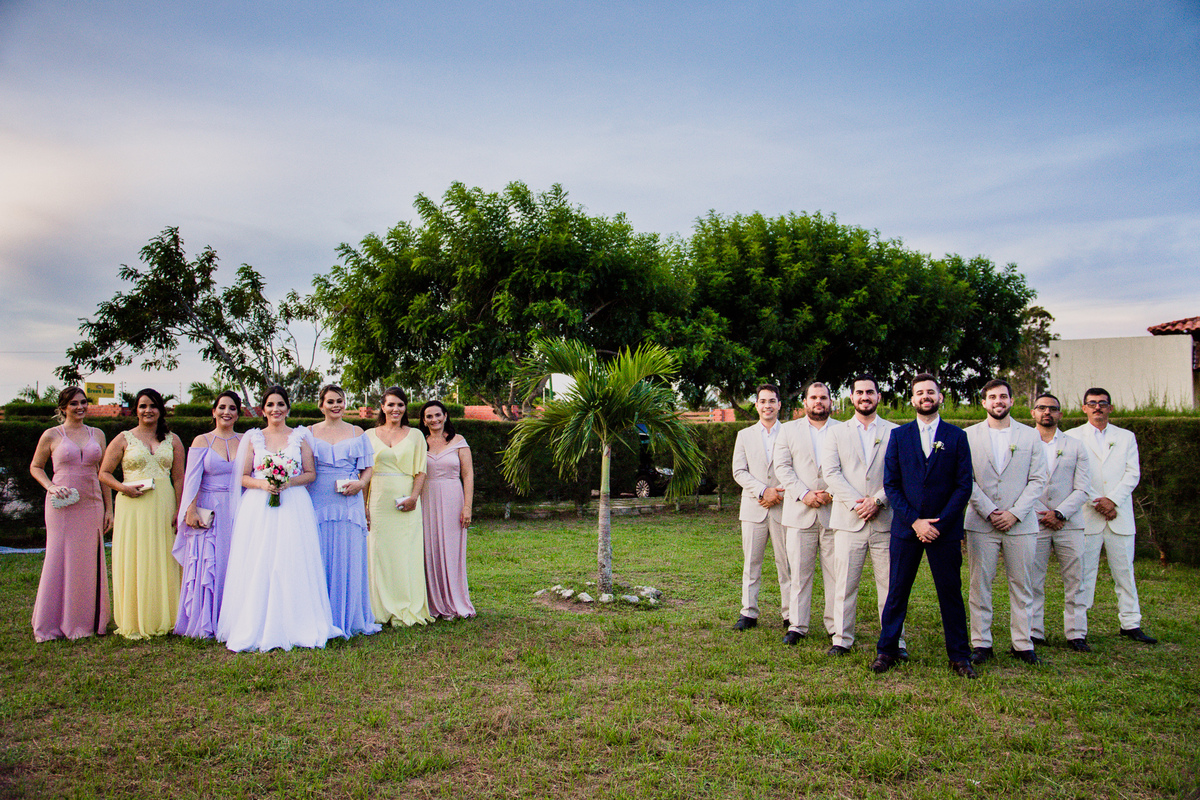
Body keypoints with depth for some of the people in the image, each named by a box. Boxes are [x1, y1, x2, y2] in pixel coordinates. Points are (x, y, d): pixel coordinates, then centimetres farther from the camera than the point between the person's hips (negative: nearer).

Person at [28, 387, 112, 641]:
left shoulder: (97, 435, 10)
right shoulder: (51, 436, 1)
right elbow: (35, 467, 10)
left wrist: (109, 508, 10)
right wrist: (51, 487, -8)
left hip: (92, 506, 3)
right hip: (62, 506, -3)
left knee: (90, 562, 6)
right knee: (61, 561, 0)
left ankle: (89, 621, 16)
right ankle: (53, 623, 11)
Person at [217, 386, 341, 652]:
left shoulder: (300, 437, 8)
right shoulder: (253, 438, 10)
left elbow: (311, 473, 6)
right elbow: (242, 477, 8)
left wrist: (289, 482, -11)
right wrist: (262, 484, -11)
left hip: (294, 507, -1)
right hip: (258, 509, 1)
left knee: (293, 566, -3)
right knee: (258, 567, -2)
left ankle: (295, 627, 6)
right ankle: (256, 628, 6)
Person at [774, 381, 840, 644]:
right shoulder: (788, 429, 11)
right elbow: (783, 467, 2)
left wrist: (832, 493, -11)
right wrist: (804, 494, -10)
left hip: (834, 511, 0)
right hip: (800, 512, 0)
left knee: (835, 573, 2)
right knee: (799, 572, 2)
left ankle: (835, 625, 14)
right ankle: (797, 625, 10)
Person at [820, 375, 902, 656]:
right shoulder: (836, 433, 11)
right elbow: (831, 472, 1)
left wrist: (878, 500, -12)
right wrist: (855, 503, -11)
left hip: (886, 520, 0)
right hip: (848, 520, 0)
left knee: (890, 584, 2)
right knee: (844, 584, 2)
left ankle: (895, 642, 13)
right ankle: (842, 640, 12)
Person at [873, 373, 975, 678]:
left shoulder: (956, 436, 4)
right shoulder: (899, 435, 6)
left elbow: (964, 485, -1)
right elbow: (891, 484, 1)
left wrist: (940, 522, -10)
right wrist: (914, 520, -9)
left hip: (945, 528, 0)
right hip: (905, 527, 1)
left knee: (951, 593, 6)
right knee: (897, 592, 5)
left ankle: (959, 656, 18)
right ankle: (886, 650, 17)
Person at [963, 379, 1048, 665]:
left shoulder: (1030, 436, 7)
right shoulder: (969, 435, 4)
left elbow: (1038, 480, 3)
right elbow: (966, 480, 0)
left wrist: (1015, 513, -8)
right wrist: (990, 512, -10)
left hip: (1021, 524, 1)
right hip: (981, 523, -1)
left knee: (1022, 586, 6)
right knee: (980, 585, 2)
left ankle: (1022, 644, 16)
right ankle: (981, 644, 10)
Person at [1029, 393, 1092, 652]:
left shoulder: (1075, 447, 11)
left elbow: (1082, 489, 3)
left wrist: (1060, 514, -9)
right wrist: (1042, 515, -6)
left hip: (1069, 523, 1)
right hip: (1034, 522, -1)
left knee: (1075, 581, 2)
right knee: (1032, 581, 0)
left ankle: (1076, 633, 11)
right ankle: (1034, 632, 7)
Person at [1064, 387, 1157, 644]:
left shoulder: (1126, 437, 13)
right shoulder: (1072, 437, 6)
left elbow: (1133, 473, 3)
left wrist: (1113, 500, -9)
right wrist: (1097, 503, -10)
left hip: (1120, 514, 2)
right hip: (1086, 515, -2)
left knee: (1124, 570, 6)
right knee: (1083, 572, -2)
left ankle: (1131, 623, 15)